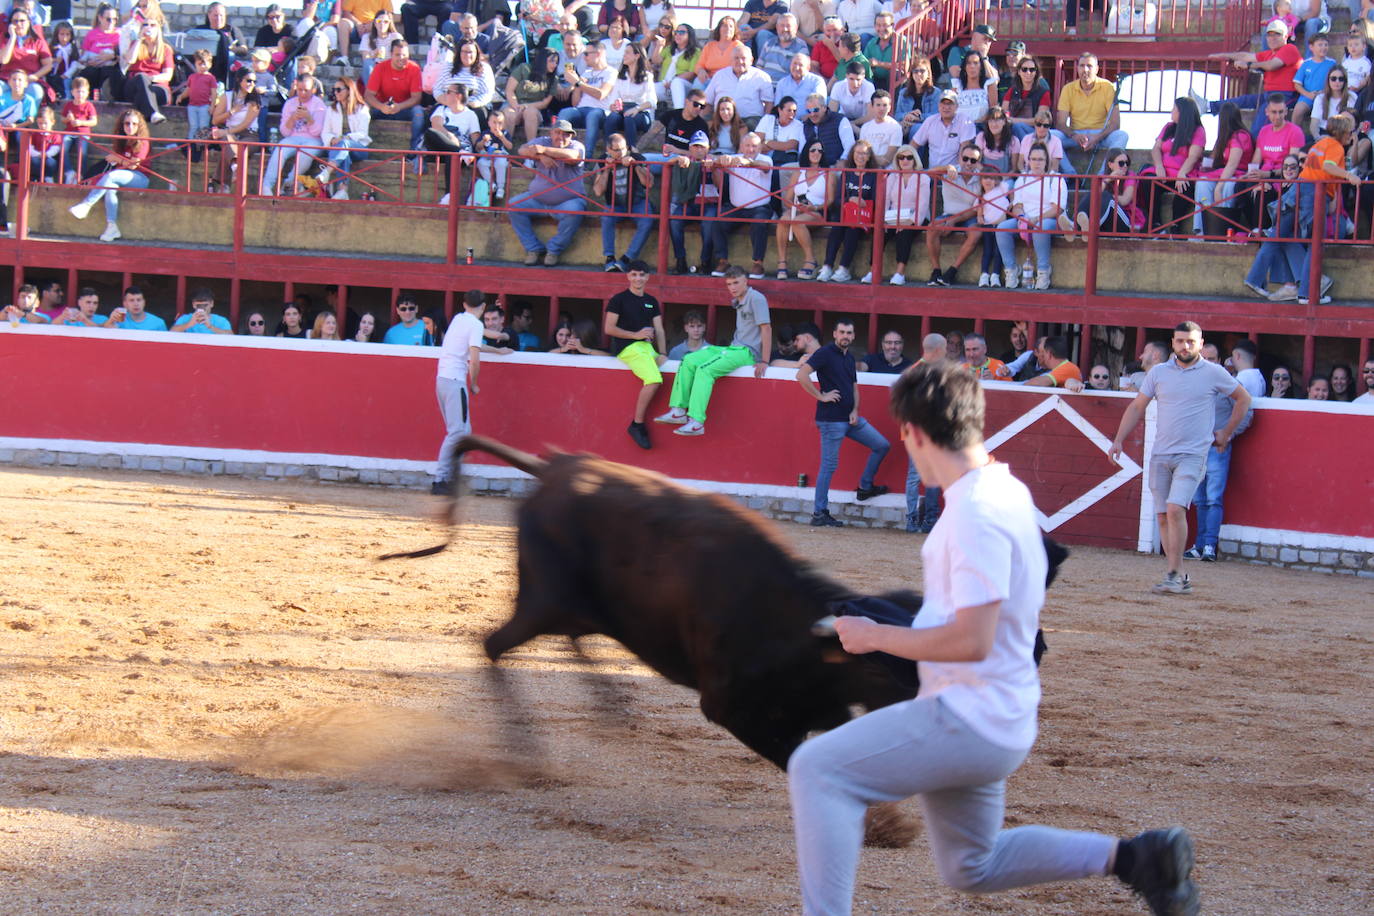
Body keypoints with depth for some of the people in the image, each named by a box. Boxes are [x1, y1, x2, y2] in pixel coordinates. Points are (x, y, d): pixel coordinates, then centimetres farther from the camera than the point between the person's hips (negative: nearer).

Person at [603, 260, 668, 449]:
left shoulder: (651, 302, 22)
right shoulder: (619, 299, 5)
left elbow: (659, 330, 17)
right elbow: (609, 329, -1)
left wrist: (662, 353, 1)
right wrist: (636, 335, -9)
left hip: (647, 347, 6)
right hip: (627, 347, -6)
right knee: (654, 380, -29)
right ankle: (637, 425, -21)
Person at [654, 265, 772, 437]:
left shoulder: (756, 298, -8)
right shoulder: (738, 302, 20)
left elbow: (766, 329, -13)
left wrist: (764, 362, -17)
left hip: (748, 352, -9)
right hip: (734, 349, 9)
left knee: (705, 369, -27)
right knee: (688, 361, -4)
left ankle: (696, 422, -35)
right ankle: (679, 411, -9)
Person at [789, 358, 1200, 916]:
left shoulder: (977, 514, -22)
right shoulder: (1006, 490, 9)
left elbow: (970, 641, -27)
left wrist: (875, 637, -17)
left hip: (969, 719, -10)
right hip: (996, 724, 10)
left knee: (818, 770, -14)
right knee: (972, 868, 24)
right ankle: (1128, 858, 19)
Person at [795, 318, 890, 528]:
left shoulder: (849, 358, 15)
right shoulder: (825, 353, -9)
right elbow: (802, 375, -20)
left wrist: (855, 411, 5)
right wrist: (821, 397, -16)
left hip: (850, 418, 8)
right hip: (831, 419, -8)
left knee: (882, 445, 7)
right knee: (829, 465, -5)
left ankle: (865, 487, 21)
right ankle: (819, 514, 1)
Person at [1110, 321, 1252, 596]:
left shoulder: (1214, 373, 1)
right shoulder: (1159, 372, 8)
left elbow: (1243, 398, 14)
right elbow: (1137, 407, 15)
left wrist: (1225, 434, 13)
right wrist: (1118, 440, 6)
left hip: (1192, 455, -4)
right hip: (1160, 455, 4)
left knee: (1175, 509, -20)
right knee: (1163, 517, 3)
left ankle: (1174, 575, -17)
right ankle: (1179, 579, 11)